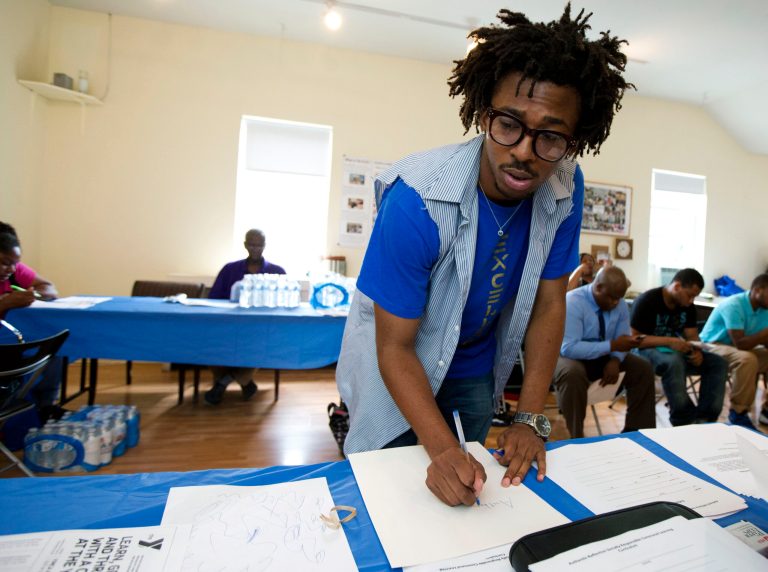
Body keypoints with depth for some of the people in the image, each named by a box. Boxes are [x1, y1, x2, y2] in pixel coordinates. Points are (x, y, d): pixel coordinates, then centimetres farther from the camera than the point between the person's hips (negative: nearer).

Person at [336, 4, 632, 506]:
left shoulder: (566, 189, -18)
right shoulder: (417, 201, -33)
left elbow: (548, 304, -9)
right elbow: (395, 348, -26)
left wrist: (531, 418, -12)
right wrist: (442, 449, -36)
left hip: (476, 373, 5)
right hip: (395, 370, -4)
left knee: (465, 491, 23)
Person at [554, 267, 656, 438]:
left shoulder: (620, 304, -5)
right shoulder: (573, 302, -26)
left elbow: (622, 339, 1)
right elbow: (569, 348, -32)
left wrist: (615, 360, -21)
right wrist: (612, 345, -34)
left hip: (603, 357, 7)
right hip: (570, 357, -6)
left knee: (643, 367, -7)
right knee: (573, 373, -38)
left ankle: (636, 430, 4)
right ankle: (575, 439, -23)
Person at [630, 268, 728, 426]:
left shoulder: (688, 306, 6)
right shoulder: (647, 301, -17)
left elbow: (692, 335, 6)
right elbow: (634, 339, -21)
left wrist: (697, 351, -17)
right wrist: (669, 341, -30)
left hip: (676, 351, 8)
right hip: (648, 350, -7)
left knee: (718, 363, -12)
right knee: (674, 362, -38)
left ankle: (704, 417, -19)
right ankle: (686, 420, -27)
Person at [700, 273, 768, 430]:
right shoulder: (734, 305, -23)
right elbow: (740, 343, -29)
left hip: (738, 349, 9)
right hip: (712, 347, -9)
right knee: (747, 359, -35)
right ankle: (738, 412, -21)